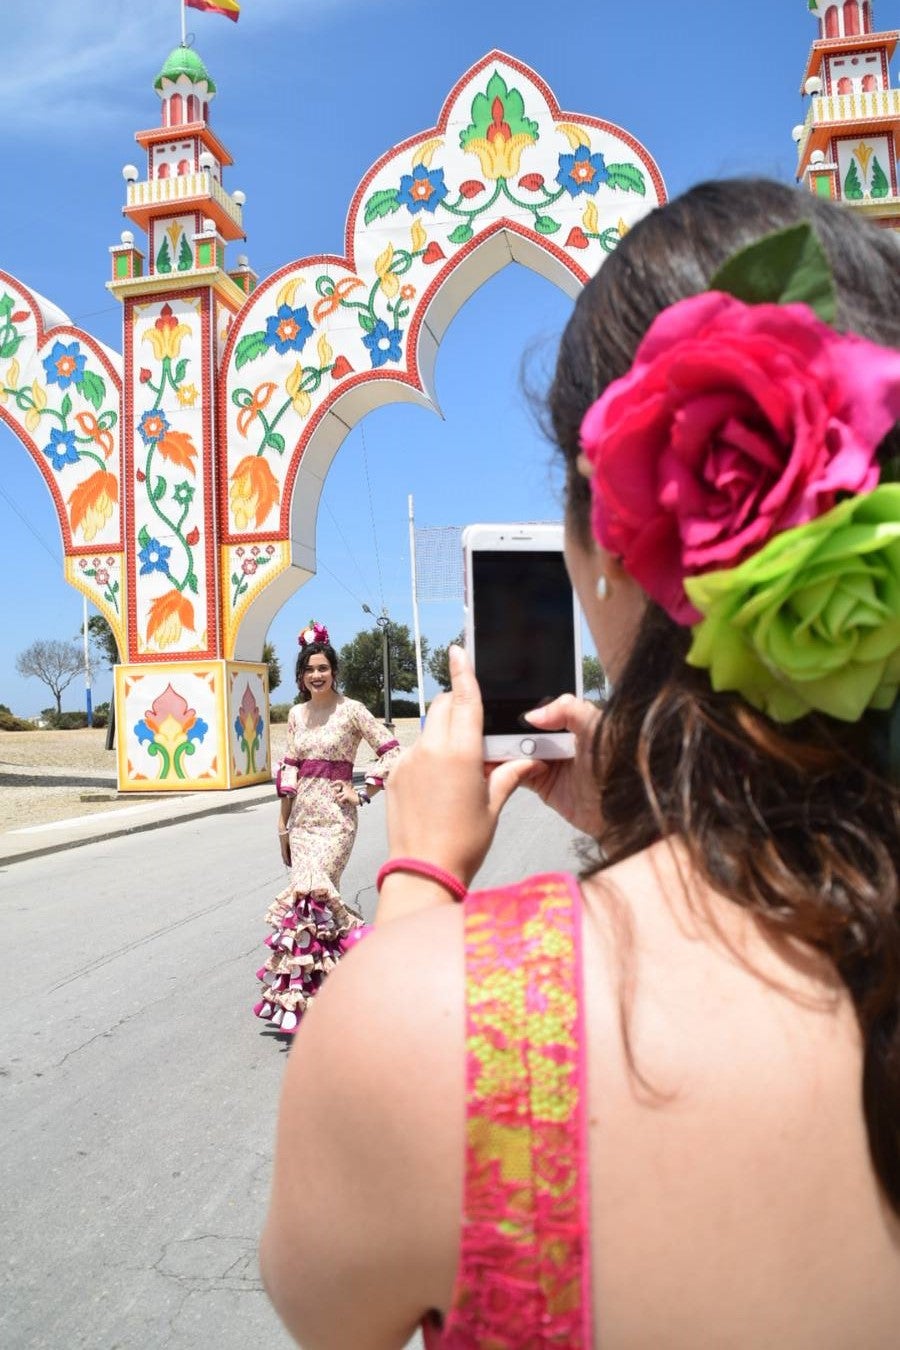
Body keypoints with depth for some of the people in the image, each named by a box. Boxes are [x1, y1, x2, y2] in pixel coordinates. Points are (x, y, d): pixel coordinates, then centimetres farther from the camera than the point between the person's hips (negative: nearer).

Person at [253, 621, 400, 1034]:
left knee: (308, 896, -16)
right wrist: (282, 824, 11)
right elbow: (290, 769, 12)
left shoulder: (351, 710, -4)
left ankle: (296, 995, -9)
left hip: (335, 817, -5)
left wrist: (363, 792, -6)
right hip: (302, 816, 5)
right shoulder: (296, 714, 11)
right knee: (317, 897, 3)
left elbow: (392, 751, -4)